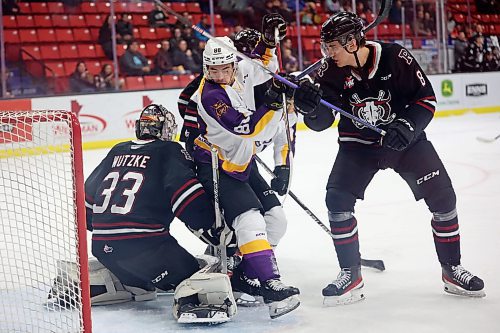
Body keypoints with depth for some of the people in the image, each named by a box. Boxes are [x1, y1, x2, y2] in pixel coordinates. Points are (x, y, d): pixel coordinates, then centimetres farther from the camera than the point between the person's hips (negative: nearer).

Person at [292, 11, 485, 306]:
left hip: (406, 137, -1)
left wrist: (407, 127, -27)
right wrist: (311, 107, -32)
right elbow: (322, 122, -11)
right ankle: (351, 275, 0)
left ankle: (452, 270, 11)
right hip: (358, 143, 2)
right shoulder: (332, 72, -14)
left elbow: (426, 97, -13)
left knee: (442, 196, -7)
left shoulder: (395, 58, -21)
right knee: (337, 199, -14)